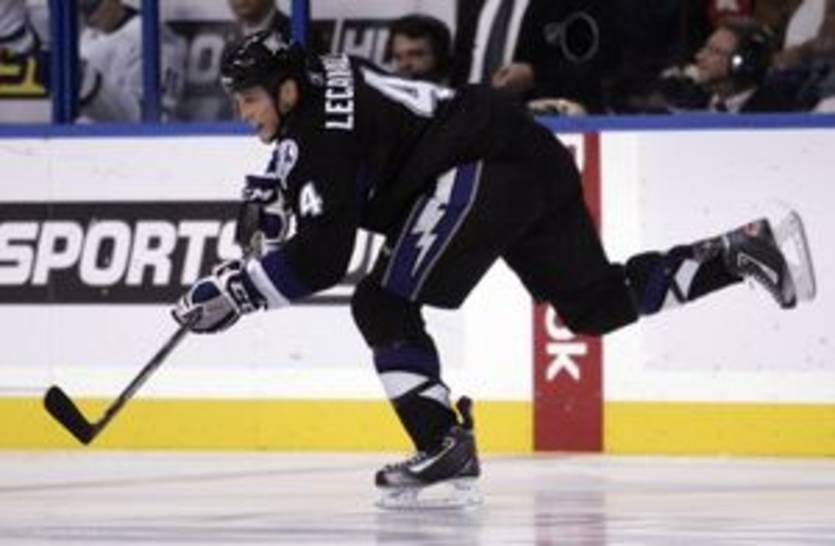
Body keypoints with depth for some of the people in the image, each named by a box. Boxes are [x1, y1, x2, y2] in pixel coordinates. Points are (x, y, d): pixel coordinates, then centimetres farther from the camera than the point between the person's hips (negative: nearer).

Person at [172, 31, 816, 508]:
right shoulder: (319, 87, 14)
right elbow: (297, 161, 38)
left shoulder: (326, 131, -13)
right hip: (534, 162, 10)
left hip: (485, 170, -10)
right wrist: (267, 196, 19)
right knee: (600, 303, 15)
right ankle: (744, 250, 11)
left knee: (384, 304, -11)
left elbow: (322, 256, -18)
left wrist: (236, 288, -13)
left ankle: (446, 444, -13)